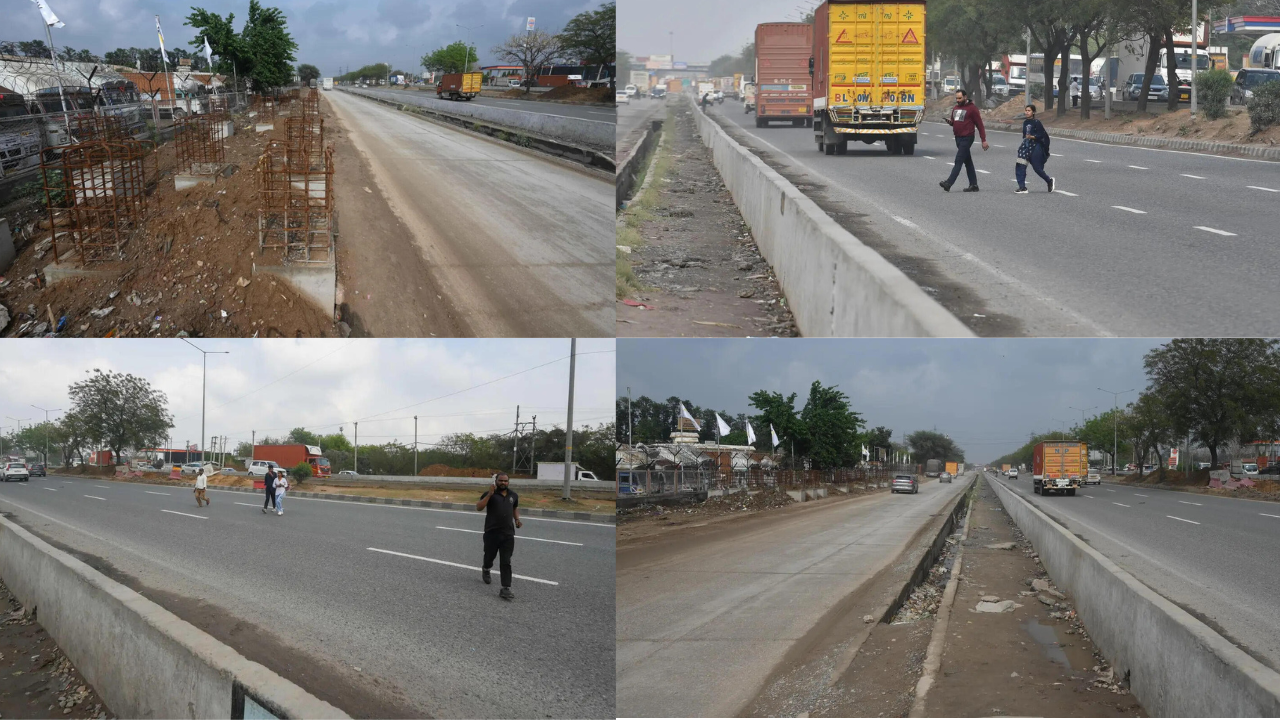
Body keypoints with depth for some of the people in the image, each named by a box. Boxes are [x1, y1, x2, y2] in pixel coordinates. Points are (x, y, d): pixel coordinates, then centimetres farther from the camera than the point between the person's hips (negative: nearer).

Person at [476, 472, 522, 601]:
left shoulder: (513, 495, 7)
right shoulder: (489, 494, -6)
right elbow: (479, 507, -19)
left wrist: (517, 519, 10)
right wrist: (489, 494, -27)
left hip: (508, 534, 2)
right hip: (491, 533, -2)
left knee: (506, 562, -5)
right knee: (489, 556, 17)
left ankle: (506, 589, -9)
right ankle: (485, 568, 53)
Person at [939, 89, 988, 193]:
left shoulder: (972, 108, -8)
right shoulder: (955, 108, 15)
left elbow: (980, 125, -7)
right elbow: (953, 123, 26)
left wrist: (984, 140, -10)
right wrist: (950, 121, 0)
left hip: (967, 138, -8)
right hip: (958, 138, 8)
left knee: (958, 161, -12)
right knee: (968, 162, 11)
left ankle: (949, 183, -20)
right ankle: (974, 185, 14)